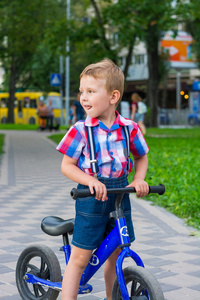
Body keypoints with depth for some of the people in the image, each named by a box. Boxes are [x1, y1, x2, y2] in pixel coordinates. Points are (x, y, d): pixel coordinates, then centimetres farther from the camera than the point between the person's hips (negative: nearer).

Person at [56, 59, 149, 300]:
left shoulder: (129, 128, -1)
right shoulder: (80, 130, -8)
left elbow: (141, 157, 15)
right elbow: (66, 165, -7)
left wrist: (138, 180, -3)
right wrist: (90, 181, -23)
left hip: (120, 196, 3)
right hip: (91, 198, -3)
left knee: (115, 254, 15)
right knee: (79, 257, -2)